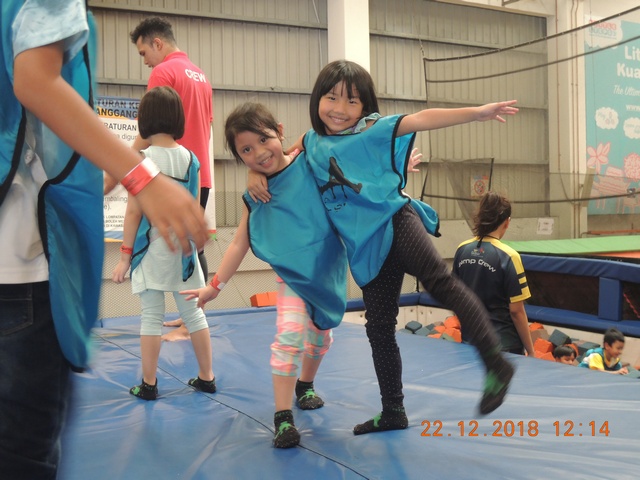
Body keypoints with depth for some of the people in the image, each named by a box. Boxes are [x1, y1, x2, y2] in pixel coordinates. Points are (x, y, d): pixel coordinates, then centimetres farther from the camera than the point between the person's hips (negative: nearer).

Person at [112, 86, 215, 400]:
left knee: (151, 317, 5)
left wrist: (125, 256, -4)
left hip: (151, 247, -4)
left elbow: (134, 211, -11)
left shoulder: (141, 160, -11)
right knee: (193, 312, 13)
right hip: (182, 245, 4)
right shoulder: (191, 159, 2)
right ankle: (206, 377, 22)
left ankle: (149, 385, 14)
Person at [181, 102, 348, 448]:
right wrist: (215, 286, 1)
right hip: (292, 276, -1)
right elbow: (239, 244, 0)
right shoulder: (255, 196, -8)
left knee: (320, 336, 15)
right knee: (289, 335, -16)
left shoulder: (311, 165, -14)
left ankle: (305, 385, 42)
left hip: (329, 270, 1)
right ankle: (283, 417, -8)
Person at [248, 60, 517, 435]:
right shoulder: (312, 142, 16)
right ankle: (393, 412, 22)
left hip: (395, 221, -5)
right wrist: (257, 174, 5)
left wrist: (478, 112, -17)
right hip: (368, 249, 5)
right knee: (379, 327, 9)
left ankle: (496, 364, -33)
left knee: (438, 280, -32)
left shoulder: (374, 130, 1)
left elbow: (421, 119, -9)